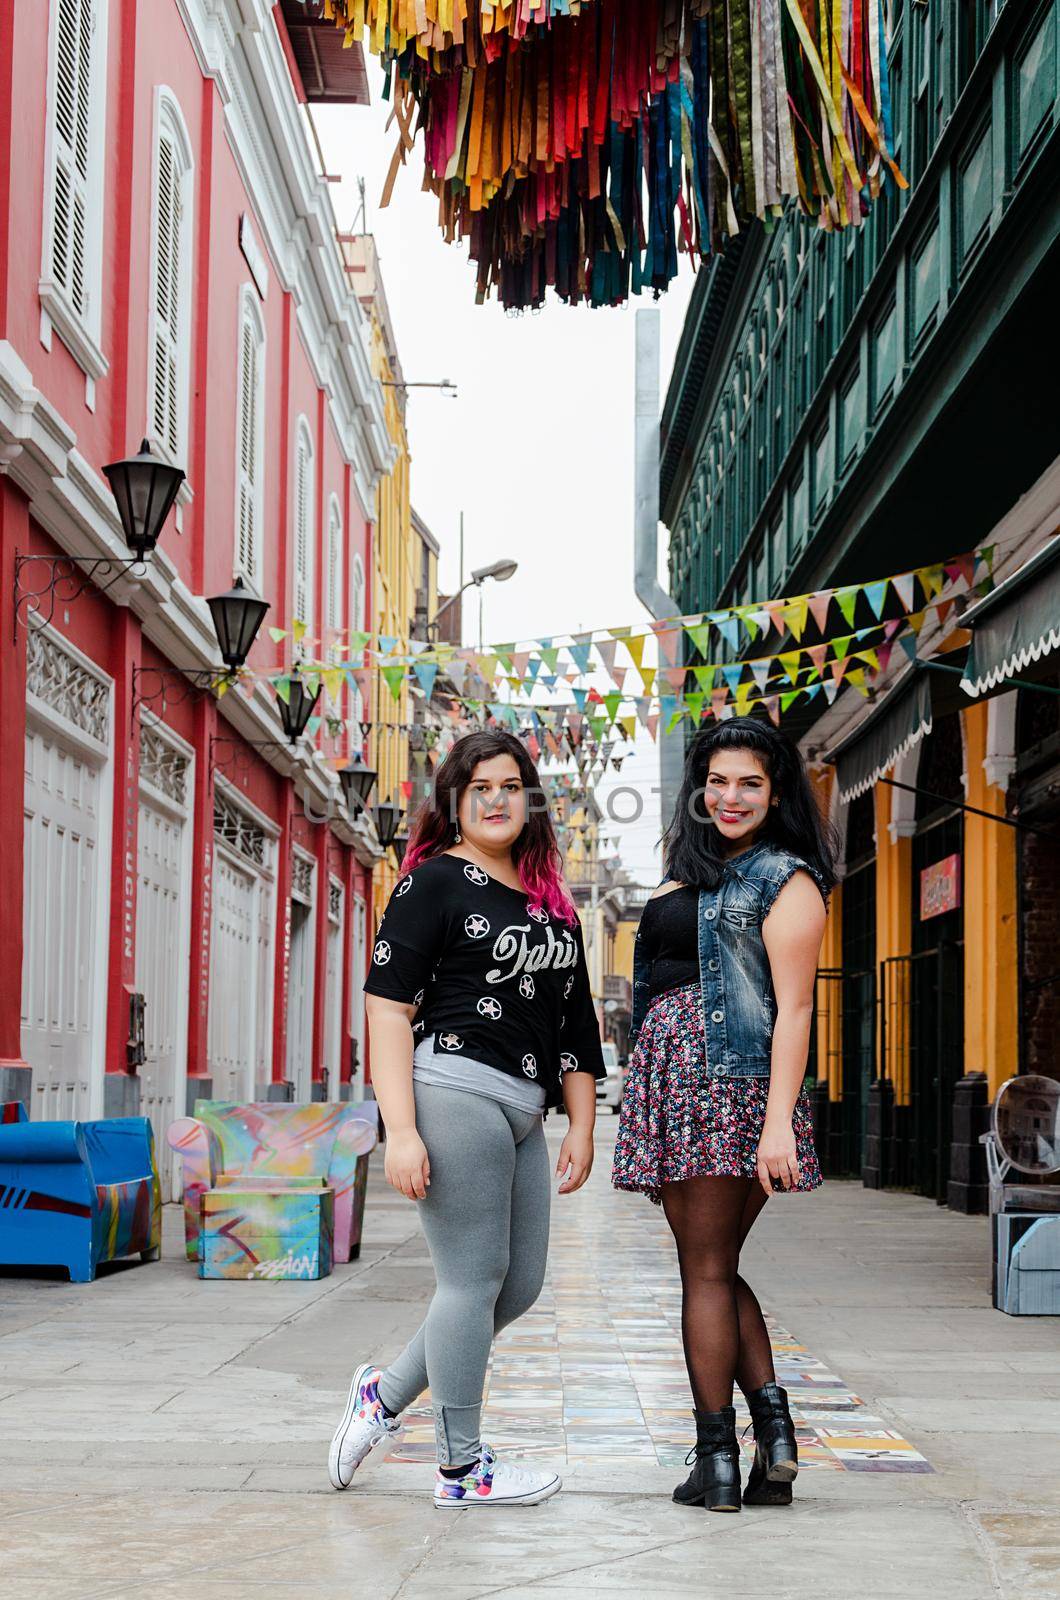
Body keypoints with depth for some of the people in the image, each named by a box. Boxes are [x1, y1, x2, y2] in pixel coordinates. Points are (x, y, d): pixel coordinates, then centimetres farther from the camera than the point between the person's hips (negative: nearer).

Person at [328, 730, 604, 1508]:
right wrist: (401, 1130, -16)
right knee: (473, 1278, -3)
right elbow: (389, 1009, -9)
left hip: (523, 1109, 8)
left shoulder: (552, 902, 18)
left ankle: (385, 1394, 23)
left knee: (521, 1284, 11)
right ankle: (462, 1466, 8)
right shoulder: (434, 882, -3)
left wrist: (581, 1125, 14)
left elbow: (576, 1024, 22)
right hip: (455, 1091, -8)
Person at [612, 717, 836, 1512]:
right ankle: (774, 1425, 6)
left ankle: (718, 1460, 0)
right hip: (674, 1079, 8)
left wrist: (780, 1122, -22)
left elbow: (794, 1008, -13)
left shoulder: (784, 879, -5)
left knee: (706, 1269, -4)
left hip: (731, 1080, -8)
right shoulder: (692, 872, 20)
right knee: (714, 1267, 7)